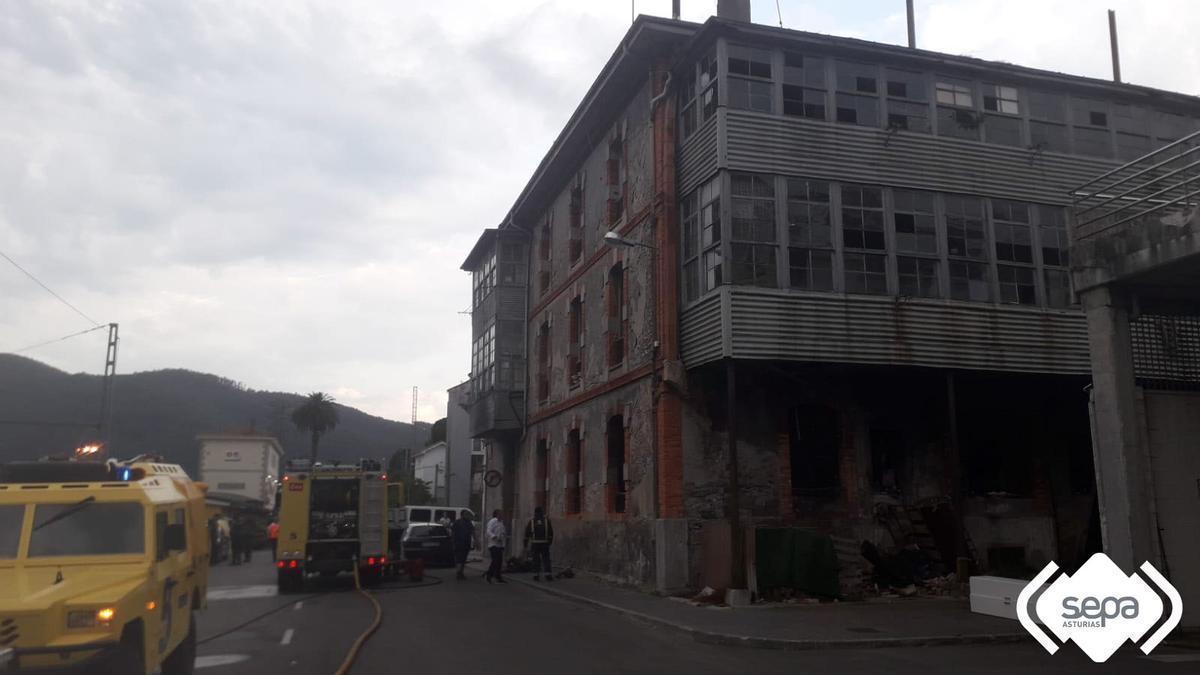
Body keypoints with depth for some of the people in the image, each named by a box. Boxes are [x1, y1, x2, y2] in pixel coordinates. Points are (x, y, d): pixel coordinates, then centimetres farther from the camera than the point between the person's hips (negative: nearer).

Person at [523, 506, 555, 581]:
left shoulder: (531, 521, 5)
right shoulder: (546, 520, 4)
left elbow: (527, 533, 3)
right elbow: (551, 533, 3)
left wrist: (526, 544, 7)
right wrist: (550, 541, 11)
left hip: (535, 544, 0)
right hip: (545, 543, 0)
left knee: (536, 560, 5)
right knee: (546, 559, 2)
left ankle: (536, 576, 4)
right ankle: (549, 575, -4)